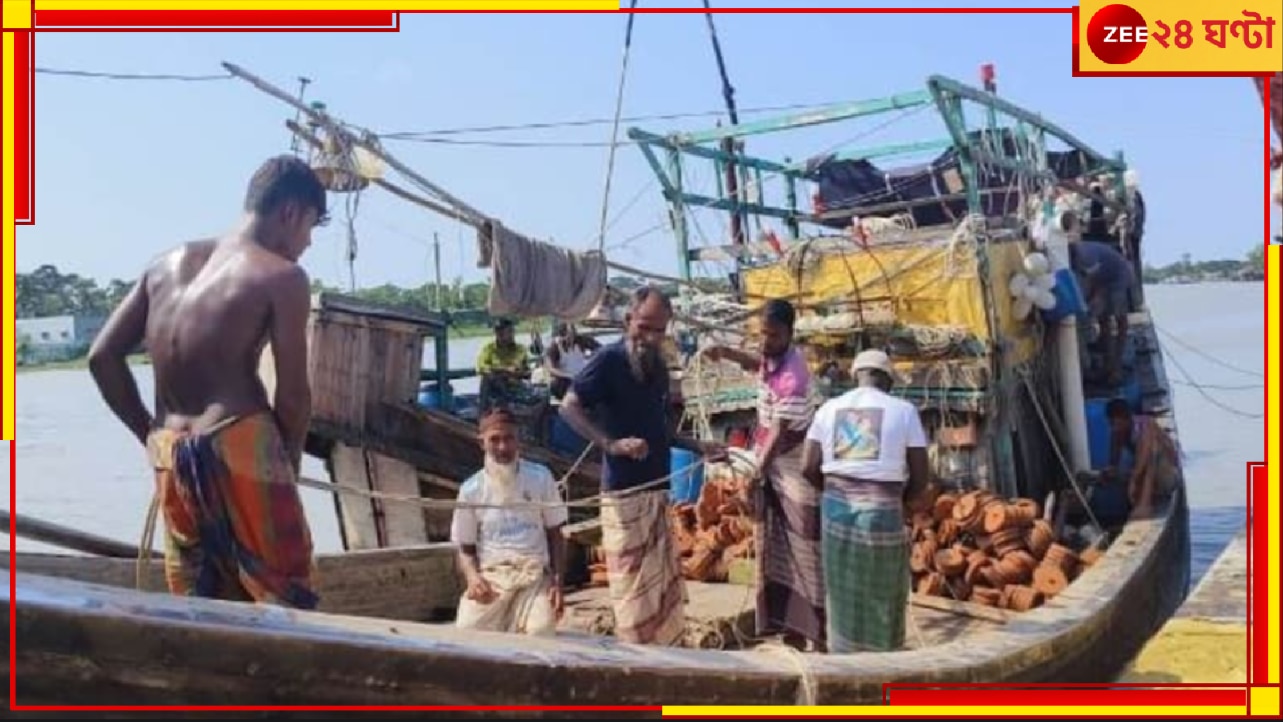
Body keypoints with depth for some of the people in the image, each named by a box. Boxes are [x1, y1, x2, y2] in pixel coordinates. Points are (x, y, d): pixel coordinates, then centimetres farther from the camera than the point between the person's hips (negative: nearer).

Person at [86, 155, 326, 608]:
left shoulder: (167, 263, 12)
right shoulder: (282, 276, -6)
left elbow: (102, 357, 10)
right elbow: (292, 395, -8)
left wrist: (150, 434, 15)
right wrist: (289, 463, 7)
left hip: (170, 458, 7)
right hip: (240, 448, -6)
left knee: (199, 602, 16)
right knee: (284, 599, 4)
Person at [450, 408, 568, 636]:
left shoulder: (540, 478, 5)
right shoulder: (471, 489, 5)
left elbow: (555, 536, 10)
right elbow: (466, 548, 10)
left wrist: (557, 582, -2)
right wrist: (472, 577, -12)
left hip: (534, 576, -1)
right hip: (489, 576, 2)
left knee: (540, 632, -28)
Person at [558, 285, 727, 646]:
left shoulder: (657, 365, 13)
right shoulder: (609, 359, -10)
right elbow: (569, 407, -12)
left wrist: (699, 447, 11)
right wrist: (612, 444, -23)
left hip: (657, 490, 8)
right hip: (624, 491, -8)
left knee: (665, 586, 13)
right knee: (635, 588, -3)